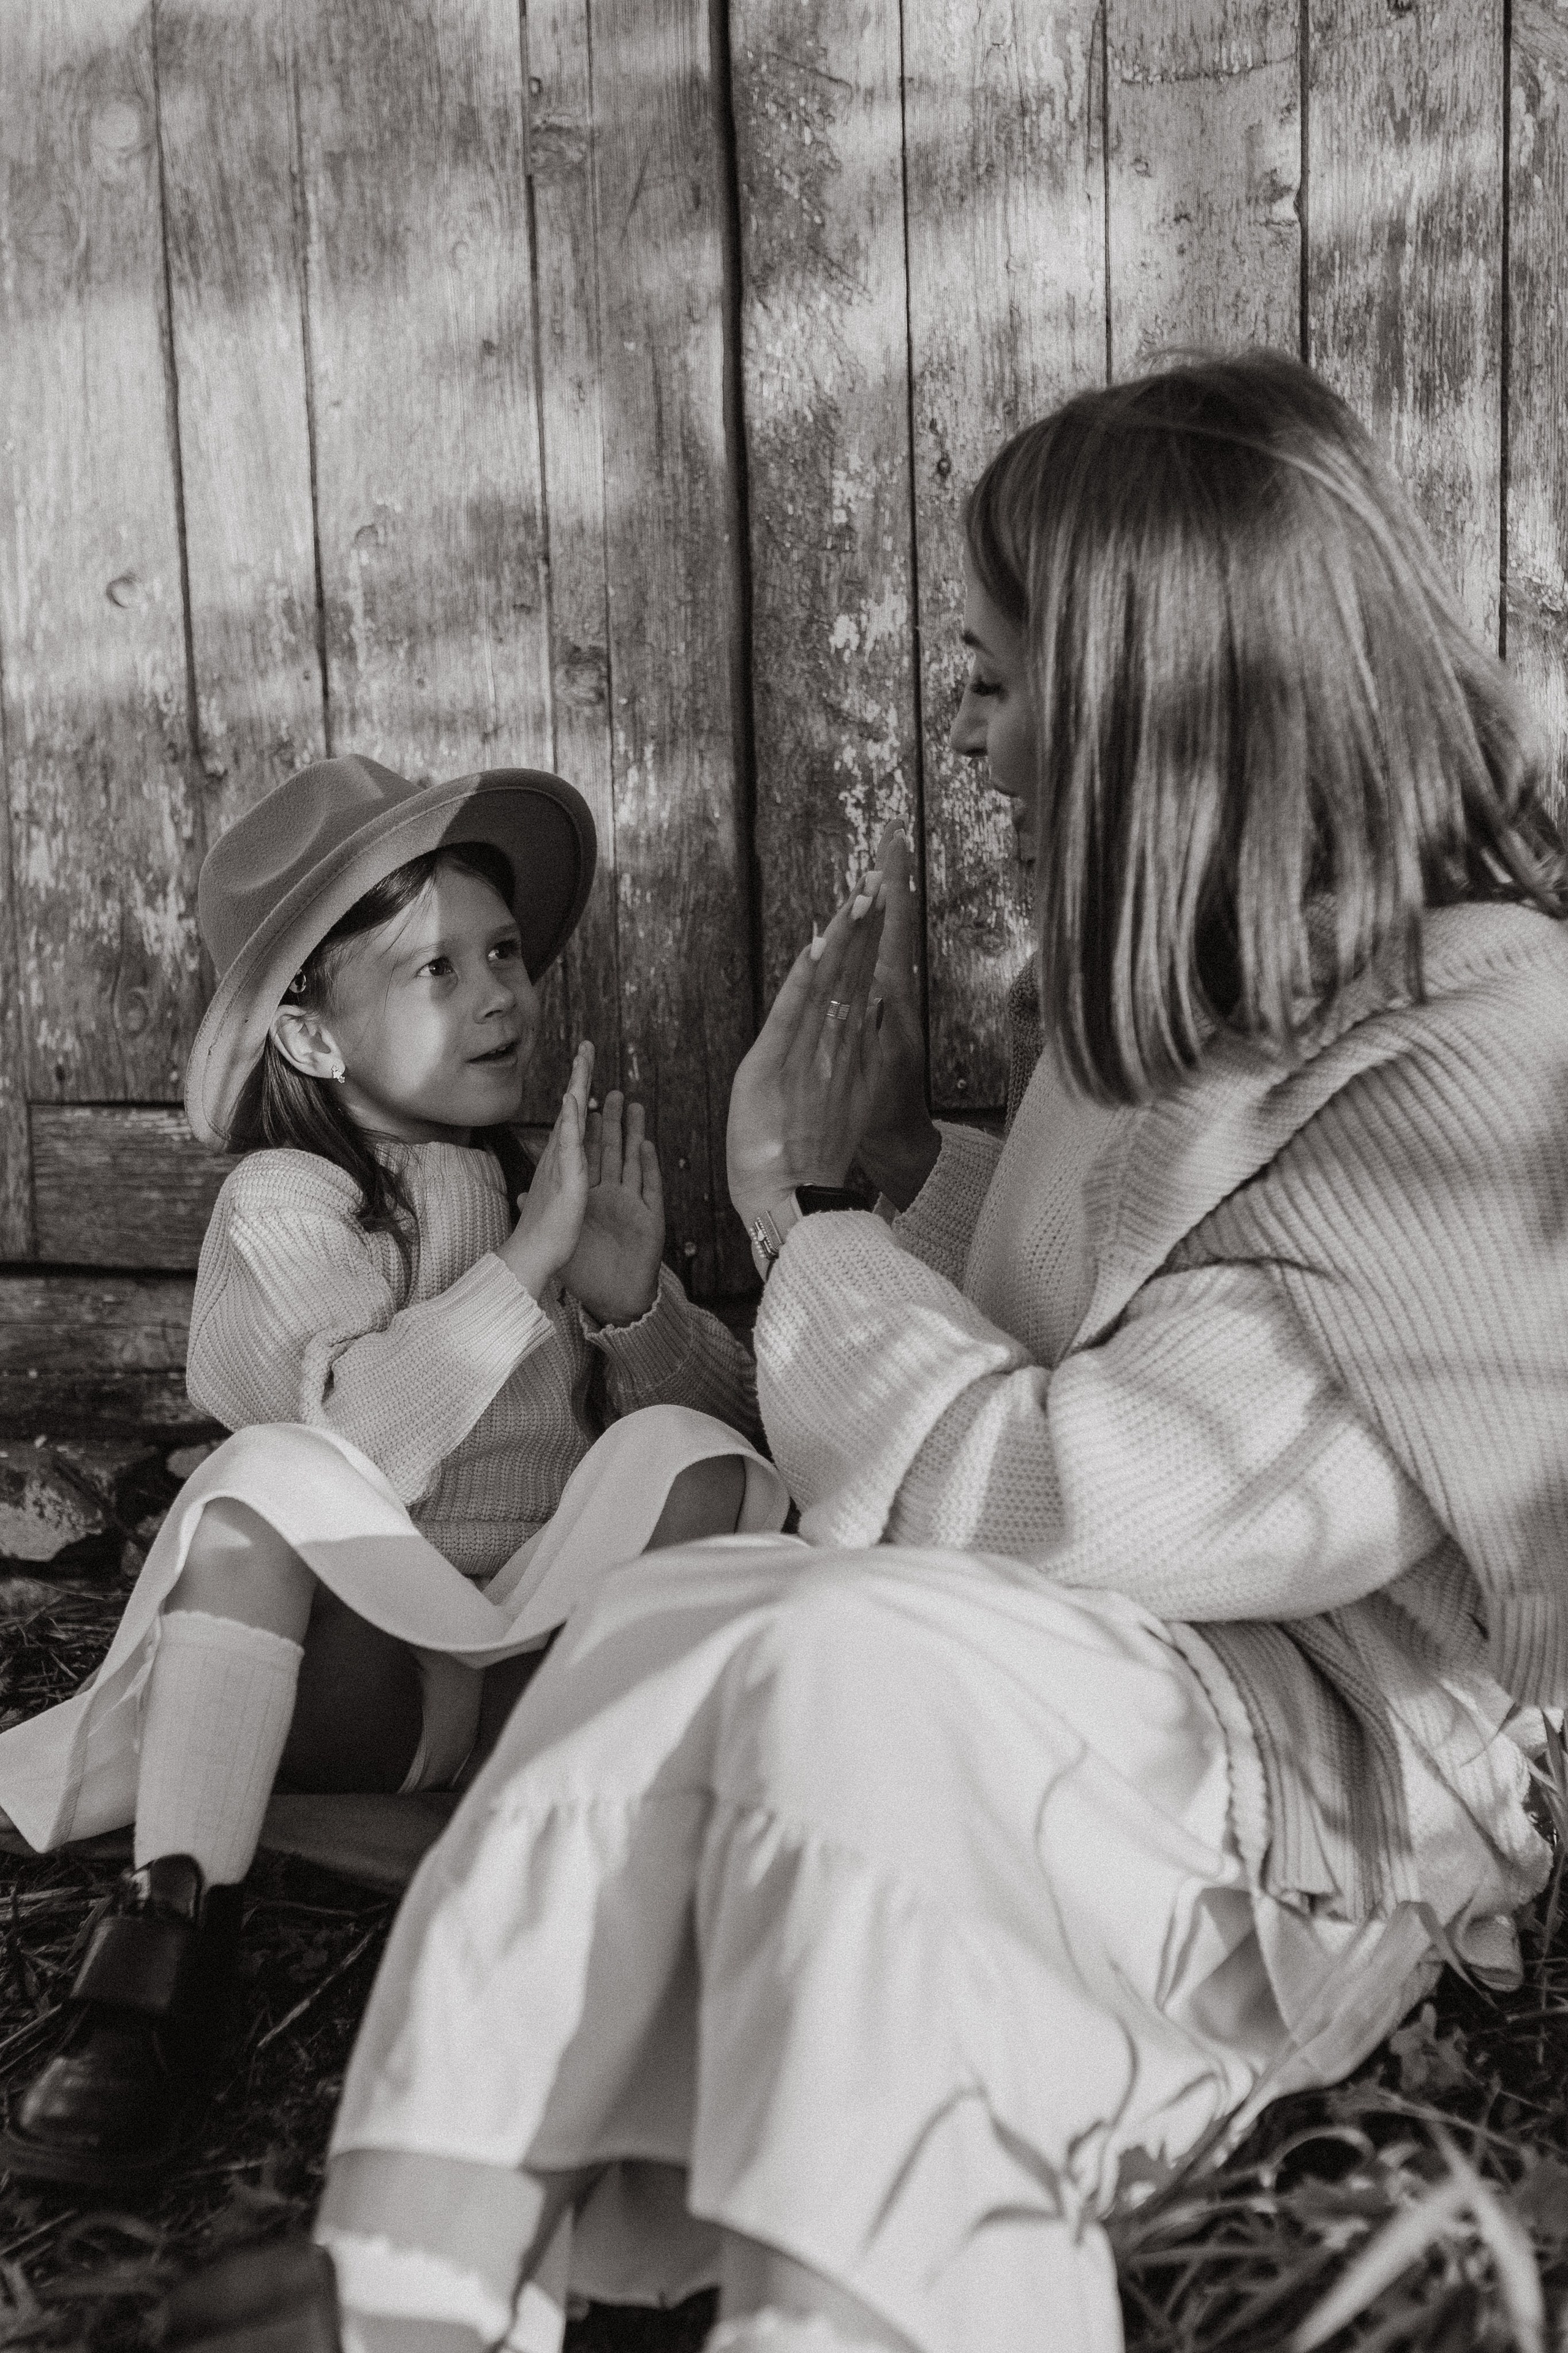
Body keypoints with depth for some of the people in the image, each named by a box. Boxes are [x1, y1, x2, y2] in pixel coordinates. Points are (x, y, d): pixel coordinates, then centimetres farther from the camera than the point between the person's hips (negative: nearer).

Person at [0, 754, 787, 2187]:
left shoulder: (563, 1177, 10)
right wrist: (530, 1259, -22)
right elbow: (354, 1436, -21)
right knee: (273, 1475, -32)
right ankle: (172, 1938, -33)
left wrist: (633, 1300, -11)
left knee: (683, 1454, -22)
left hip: (553, 1652, 3)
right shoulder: (283, 1205, -2)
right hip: (360, 1667, -3)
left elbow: (735, 1418, 8)